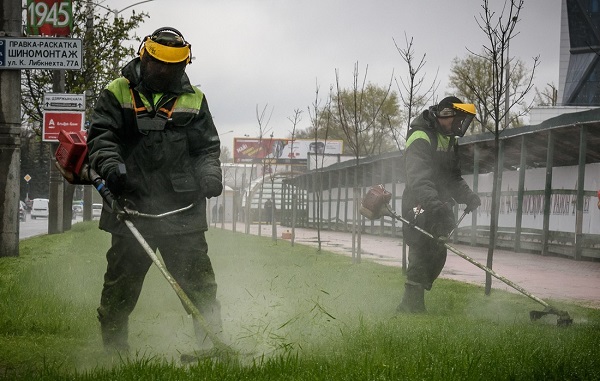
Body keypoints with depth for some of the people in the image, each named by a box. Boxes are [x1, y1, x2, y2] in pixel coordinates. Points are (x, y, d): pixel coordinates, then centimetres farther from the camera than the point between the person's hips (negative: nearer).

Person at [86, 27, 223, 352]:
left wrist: (210, 175, -7)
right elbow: (101, 137, -3)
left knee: (198, 281, -1)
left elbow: (207, 147, 14)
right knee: (122, 280, 6)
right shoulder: (117, 94, 5)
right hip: (132, 204, -1)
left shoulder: (193, 100, 11)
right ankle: (113, 347, 18)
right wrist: (111, 167, -23)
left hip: (183, 207, 1)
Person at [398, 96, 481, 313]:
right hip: (419, 206, -9)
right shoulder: (421, 138, -14)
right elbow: (417, 177, -27)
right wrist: (433, 202, -41)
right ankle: (412, 306, -9)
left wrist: (468, 197, 6)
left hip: (438, 209, 9)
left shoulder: (449, 141, 18)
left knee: (437, 257, 7)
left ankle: (410, 306, 15)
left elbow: (453, 179, 24)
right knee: (421, 256, -13)